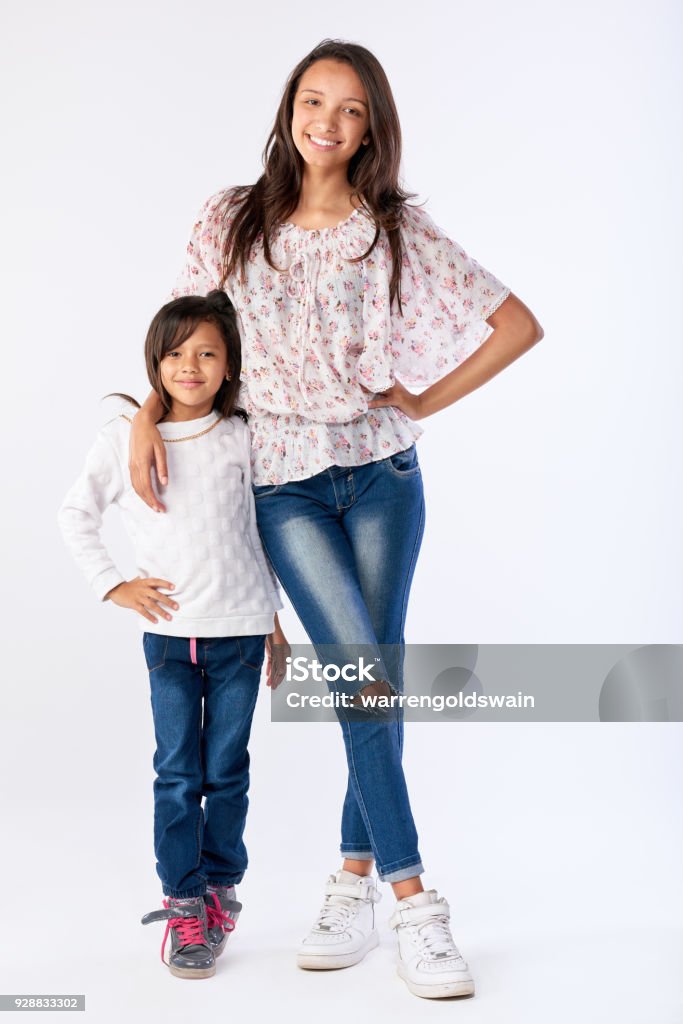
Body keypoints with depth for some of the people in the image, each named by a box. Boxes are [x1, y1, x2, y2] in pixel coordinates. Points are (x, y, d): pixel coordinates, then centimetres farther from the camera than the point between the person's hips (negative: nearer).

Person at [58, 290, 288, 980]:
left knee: (226, 770, 8)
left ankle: (220, 889, 24)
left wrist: (275, 620, 10)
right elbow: (75, 515, 9)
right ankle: (184, 905, 12)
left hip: (241, 629, 0)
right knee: (176, 774, 2)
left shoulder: (241, 437, 1)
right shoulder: (124, 437, -1)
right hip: (168, 631, 0)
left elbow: (261, 529, 9)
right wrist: (113, 584, 0)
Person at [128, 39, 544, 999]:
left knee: (371, 677, 2)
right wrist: (148, 413, -1)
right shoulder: (232, 220, 4)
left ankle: (354, 884, 17)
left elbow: (521, 325, 2)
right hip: (283, 482, 0)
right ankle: (414, 903, -4)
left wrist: (426, 401, 0)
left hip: (379, 471, 1)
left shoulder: (399, 229, 0)